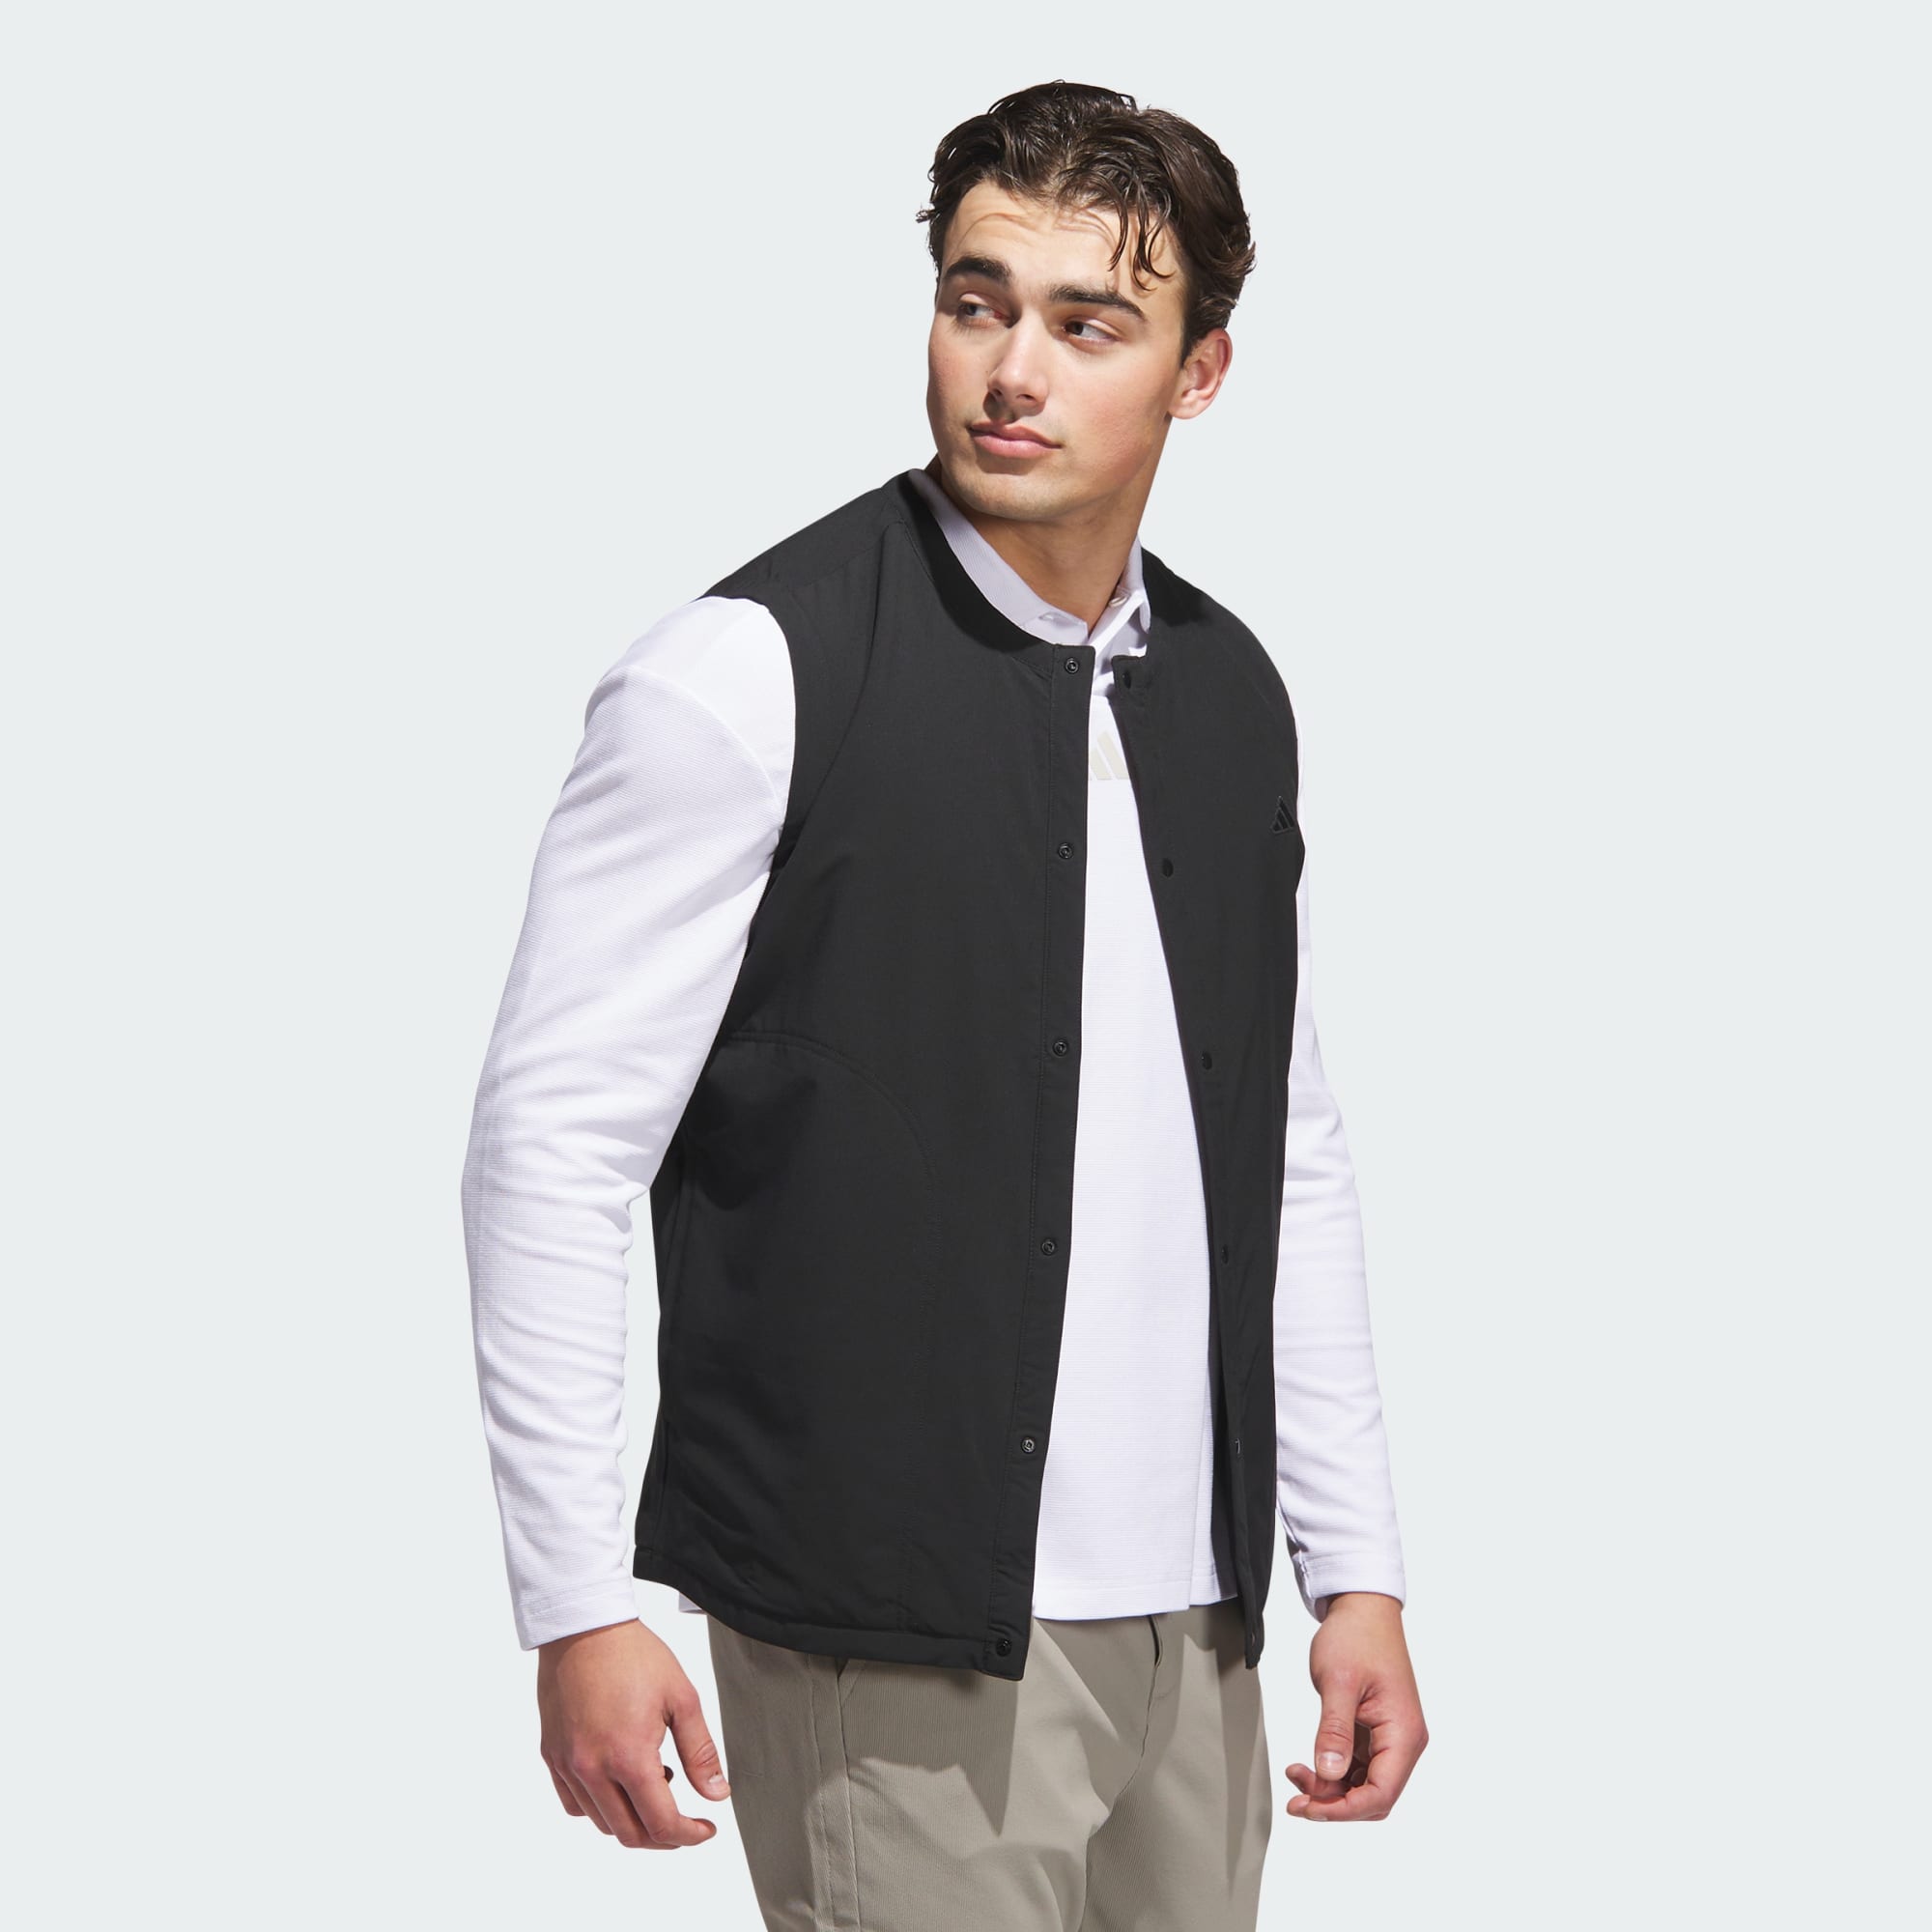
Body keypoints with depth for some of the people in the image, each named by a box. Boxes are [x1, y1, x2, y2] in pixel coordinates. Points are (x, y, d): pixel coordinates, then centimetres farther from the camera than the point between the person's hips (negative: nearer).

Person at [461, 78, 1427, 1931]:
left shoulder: (1232, 695, 10)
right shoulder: (748, 673, -10)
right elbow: (550, 1144, -10)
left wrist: (1356, 1568, 13)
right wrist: (576, 1612, -14)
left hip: (1193, 1634, 6)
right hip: (893, 1653, -6)